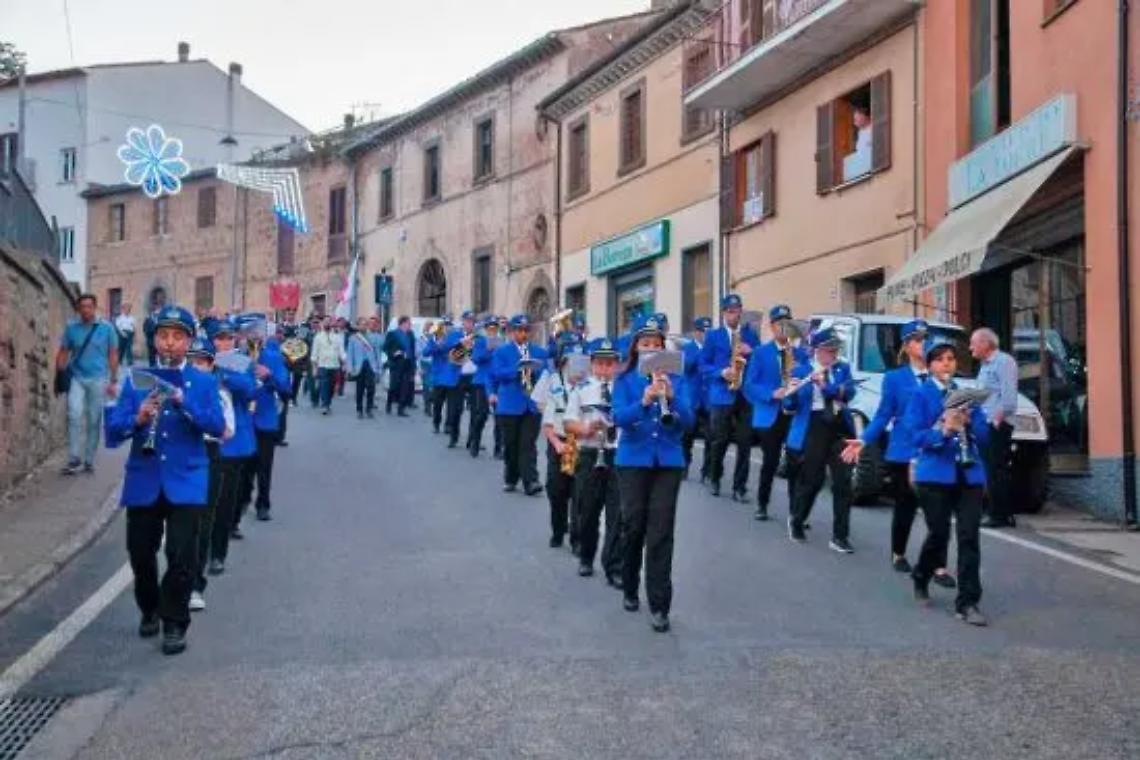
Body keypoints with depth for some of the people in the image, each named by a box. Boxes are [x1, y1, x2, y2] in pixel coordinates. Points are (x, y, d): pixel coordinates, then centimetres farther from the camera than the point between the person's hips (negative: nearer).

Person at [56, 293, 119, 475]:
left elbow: (113, 355, 4)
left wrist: (113, 381, 1)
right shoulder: (71, 328, 3)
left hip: (98, 380, 0)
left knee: (94, 421, 4)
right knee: (75, 414, -18)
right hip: (76, 378, 0)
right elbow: (63, 352, 8)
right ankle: (74, 459, -11)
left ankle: (89, 460, 15)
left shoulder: (106, 328, 1)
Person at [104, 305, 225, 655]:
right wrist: (138, 419, -23)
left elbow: (217, 426, -12)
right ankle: (150, 611, 35)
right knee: (140, 553, 10)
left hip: (186, 482, -2)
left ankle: (175, 624, 9)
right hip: (143, 483, 2)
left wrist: (183, 400, -24)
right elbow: (113, 431, -2)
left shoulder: (204, 382, 2)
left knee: (181, 556, -7)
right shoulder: (136, 380, 5)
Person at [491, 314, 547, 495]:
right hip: (510, 405, -1)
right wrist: (517, 368, -23)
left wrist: (536, 371, -12)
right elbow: (497, 373, -10)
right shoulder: (502, 351, 5)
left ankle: (530, 481, -13)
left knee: (528, 445, -7)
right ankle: (510, 480, 20)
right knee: (511, 445, 7)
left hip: (532, 405, 1)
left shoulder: (540, 353, 13)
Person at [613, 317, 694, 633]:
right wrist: (644, 401, -32)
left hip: (668, 461, 0)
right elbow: (619, 417, -14)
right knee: (634, 527, 6)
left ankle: (659, 605, -2)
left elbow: (688, 421, -4)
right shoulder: (625, 380, 1)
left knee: (661, 533, -4)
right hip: (633, 460, 0)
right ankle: (630, 588, 29)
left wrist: (671, 397, -22)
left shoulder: (676, 380, 5)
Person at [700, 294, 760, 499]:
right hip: (721, 395, -1)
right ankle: (714, 479, 25)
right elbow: (703, 365, 1)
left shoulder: (751, 334, 12)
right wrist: (722, 372, -15)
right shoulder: (713, 336, 6)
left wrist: (751, 352, -10)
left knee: (745, 443, -2)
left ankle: (739, 487, 5)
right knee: (719, 442, 3)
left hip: (746, 395, 2)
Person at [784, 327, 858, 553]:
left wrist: (824, 385, -23)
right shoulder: (801, 370, 1)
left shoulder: (843, 368, 9)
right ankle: (796, 521, 32)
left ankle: (840, 536, 2)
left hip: (840, 428, 3)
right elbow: (790, 405, -3)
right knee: (811, 481, 5)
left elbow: (849, 392, -9)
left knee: (843, 482, -4)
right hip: (813, 429, -2)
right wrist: (789, 394, -26)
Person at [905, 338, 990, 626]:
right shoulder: (920, 395, 0)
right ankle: (921, 578, 35)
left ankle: (967, 603, -1)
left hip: (969, 473, 3)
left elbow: (984, 435, 8)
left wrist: (968, 422, -12)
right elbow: (917, 436, -10)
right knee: (939, 534, 5)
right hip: (936, 474, -3)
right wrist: (943, 430, -26)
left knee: (969, 537, -4)